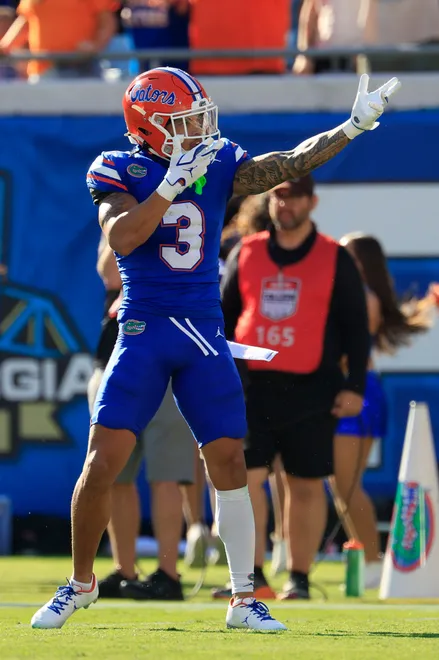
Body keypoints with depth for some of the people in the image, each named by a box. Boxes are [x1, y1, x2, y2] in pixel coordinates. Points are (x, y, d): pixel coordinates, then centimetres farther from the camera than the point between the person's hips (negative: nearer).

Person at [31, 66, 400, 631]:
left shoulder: (219, 165, 6)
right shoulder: (120, 171, -3)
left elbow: (292, 163, 1)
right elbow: (121, 237, -18)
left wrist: (355, 125, -6)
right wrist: (173, 183, -23)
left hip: (204, 332, 3)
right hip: (144, 331, -3)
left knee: (229, 462, -1)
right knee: (101, 463, -7)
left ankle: (244, 601, 7)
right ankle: (80, 582, 13)